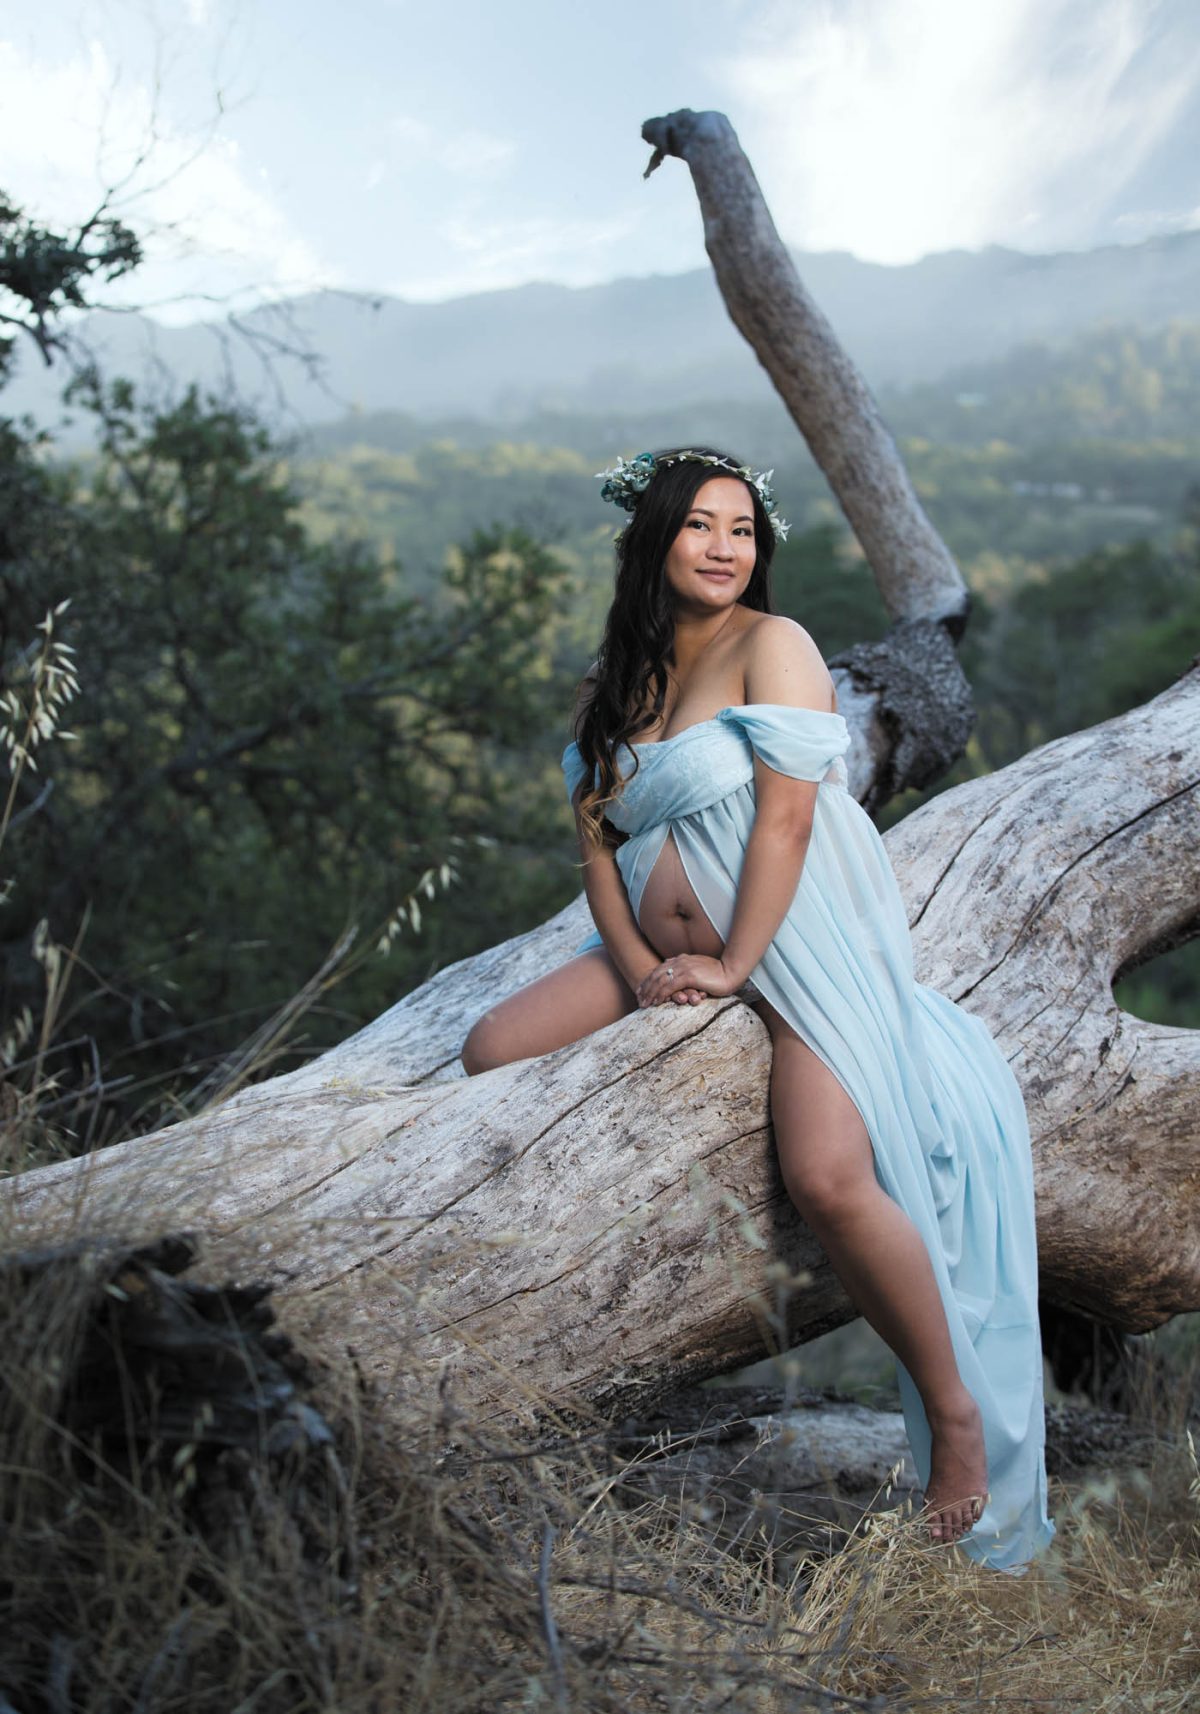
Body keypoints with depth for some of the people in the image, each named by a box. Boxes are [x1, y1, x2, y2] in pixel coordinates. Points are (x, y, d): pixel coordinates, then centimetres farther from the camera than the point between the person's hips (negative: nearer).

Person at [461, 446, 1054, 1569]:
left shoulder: (773, 645, -6)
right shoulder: (616, 685, 14)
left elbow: (783, 817, -13)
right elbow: (597, 840, 8)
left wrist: (733, 968, -16)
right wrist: (640, 967, -7)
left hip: (797, 944, -7)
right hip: (668, 954, 7)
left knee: (828, 1176, -26)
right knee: (492, 1053, -3)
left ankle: (957, 1416, -7)